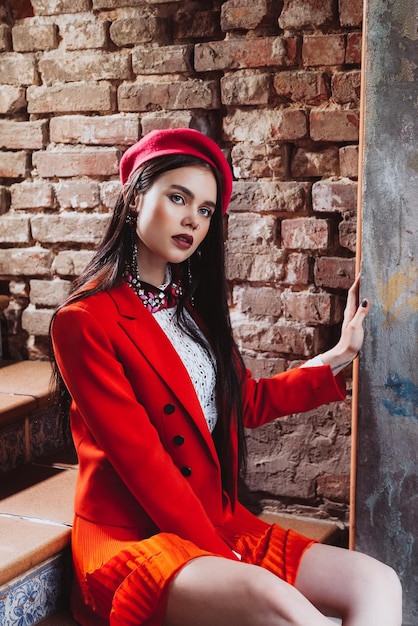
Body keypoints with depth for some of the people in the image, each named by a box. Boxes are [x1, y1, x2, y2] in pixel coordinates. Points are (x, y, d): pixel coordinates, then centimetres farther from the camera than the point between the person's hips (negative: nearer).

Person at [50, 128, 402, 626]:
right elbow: (141, 462, -15)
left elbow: (248, 403, 21)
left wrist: (340, 356, 22)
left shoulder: (192, 306, 16)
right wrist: (219, 556, -15)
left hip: (219, 523, 8)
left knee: (377, 584, -12)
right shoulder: (84, 322, -11)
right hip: (131, 540, -8)